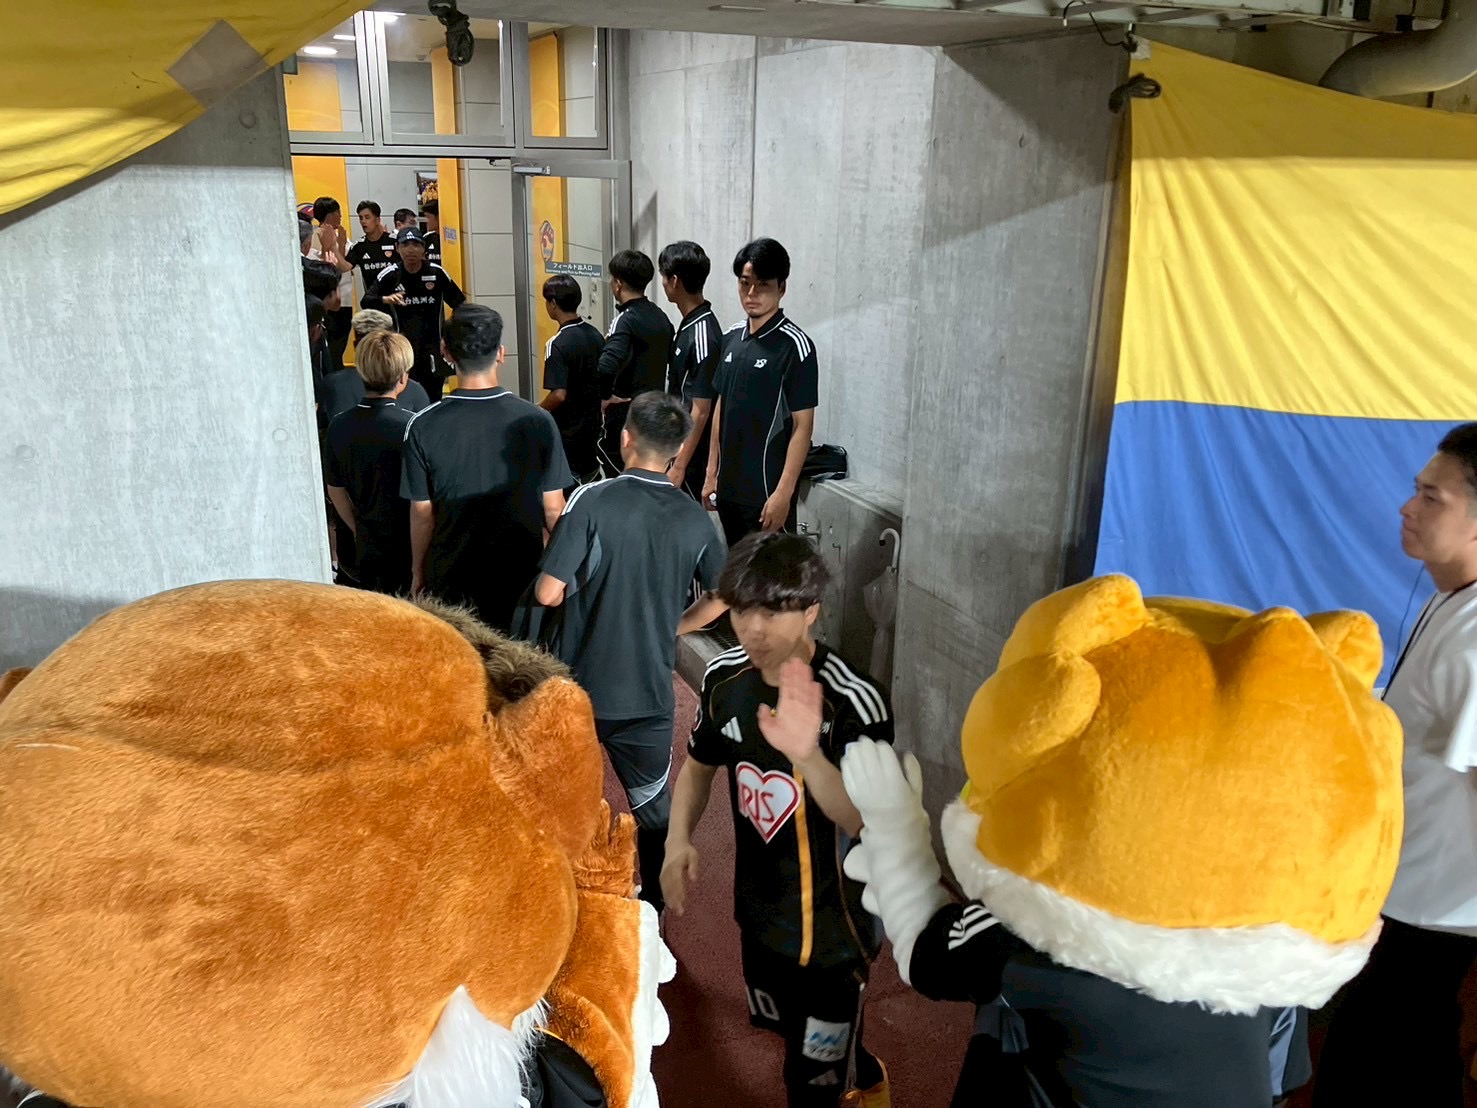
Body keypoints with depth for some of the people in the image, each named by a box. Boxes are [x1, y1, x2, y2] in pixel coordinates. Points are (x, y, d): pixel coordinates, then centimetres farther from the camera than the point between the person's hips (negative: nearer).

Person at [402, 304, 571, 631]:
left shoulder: (423, 427, -13)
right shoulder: (537, 421, -13)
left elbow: (422, 513, -5)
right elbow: (553, 509, -7)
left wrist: (418, 572, 10)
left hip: (451, 579, 0)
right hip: (523, 573, 0)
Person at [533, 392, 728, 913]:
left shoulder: (592, 501, -17)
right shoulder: (694, 519, -5)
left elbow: (548, 592, -18)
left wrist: (578, 592, 3)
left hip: (581, 684, -2)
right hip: (650, 691, 2)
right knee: (653, 804, 21)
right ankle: (655, 899, 33)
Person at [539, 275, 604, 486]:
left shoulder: (558, 344, -20)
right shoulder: (595, 334, 3)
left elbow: (558, 395, -25)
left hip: (567, 431, -7)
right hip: (592, 424, 8)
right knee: (589, 475, 17)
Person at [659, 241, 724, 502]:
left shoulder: (702, 335, -22)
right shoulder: (690, 324, 7)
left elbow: (701, 411, -22)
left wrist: (679, 466, -21)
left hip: (691, 455, -9)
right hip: (679, 445, 9)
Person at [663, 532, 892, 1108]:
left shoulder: (854, 702, -29)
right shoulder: (725, 677, -10)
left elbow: (867, 823, -34)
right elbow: (700, 762, 6)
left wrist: (807, 756, -52)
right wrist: (679, 840, -10)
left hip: (832, 925, -6)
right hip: (759, 910, 6)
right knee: (791, 1033, 30)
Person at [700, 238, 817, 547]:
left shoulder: (794, 345, -12)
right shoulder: (732, 338, 8)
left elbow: (803, 426, -13)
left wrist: (783, 493, -18)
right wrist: (712, 472, 12)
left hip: (767, 491, -7)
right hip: (730, 487, 7)